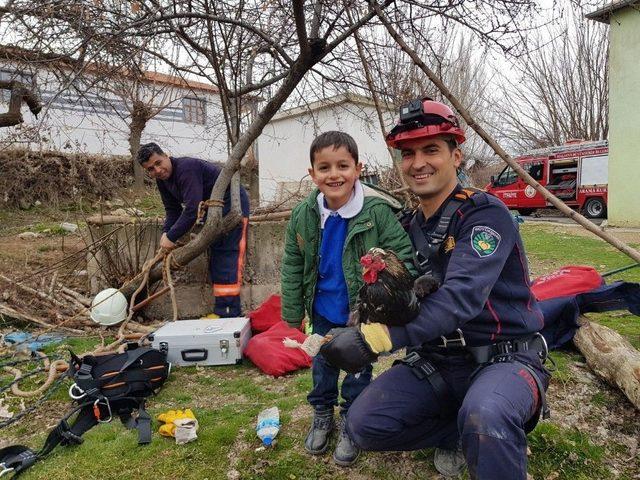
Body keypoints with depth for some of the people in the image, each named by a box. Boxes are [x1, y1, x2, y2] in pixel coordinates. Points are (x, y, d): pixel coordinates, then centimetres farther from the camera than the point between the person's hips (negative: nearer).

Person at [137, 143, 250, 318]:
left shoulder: (186, 168, -28)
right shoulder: (162, 179, 2)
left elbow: (192, 210, -33)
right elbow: (173, 210, 7)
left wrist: (172, 237, -26)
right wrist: (165, 234, -10)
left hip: (233, 203, -10)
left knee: (227, 256, -16)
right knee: (215, 258, 12)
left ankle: (230, 315, -14)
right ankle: (220, 311, 20)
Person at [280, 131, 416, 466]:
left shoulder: (378, 211, -23)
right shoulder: (303, 216, -11)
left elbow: (403, 258, -17)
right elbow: (293, 265, -1)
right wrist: (293, 311, 3)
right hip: (323, 311, 3)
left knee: (359, 368, 14)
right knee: (322, 365, 19)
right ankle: (322, 415, 44)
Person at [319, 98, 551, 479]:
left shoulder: (485, 213, -13)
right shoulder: (411, 227, 8)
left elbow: (461, 296, -28)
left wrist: (375, 339, -39)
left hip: (505, 357, -6)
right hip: (440, 359, 7)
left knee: (485, 417, -39)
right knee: (364, 425, -9)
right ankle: (460, 429, 13)